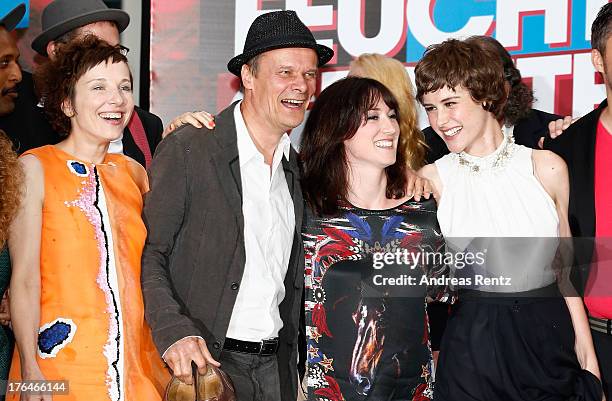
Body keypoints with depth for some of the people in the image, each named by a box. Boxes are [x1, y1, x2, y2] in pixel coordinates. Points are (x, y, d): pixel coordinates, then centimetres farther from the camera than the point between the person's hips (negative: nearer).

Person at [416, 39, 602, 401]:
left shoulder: (548, 168, -1)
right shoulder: (432, 180, -4)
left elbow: (563, 267, 6)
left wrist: (587, 358, 6)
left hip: (551, 338, 2)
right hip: (473, 344, -1)